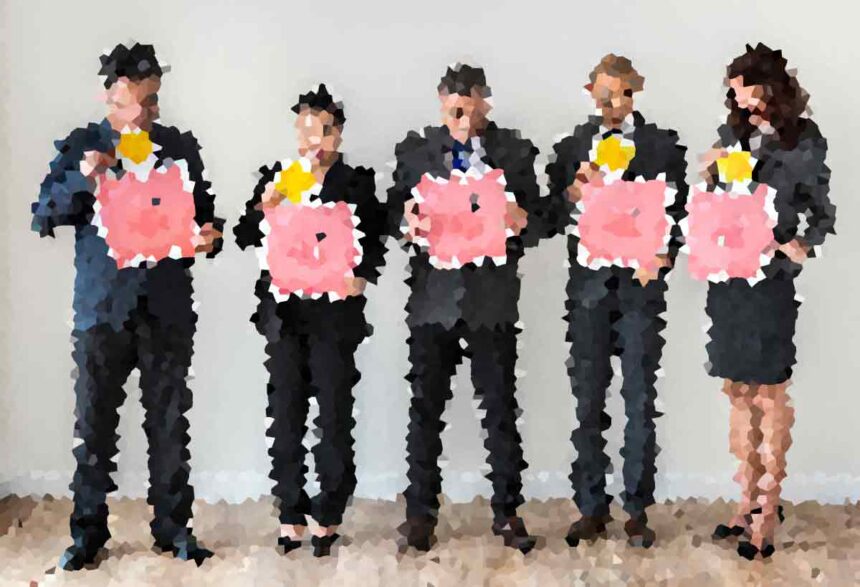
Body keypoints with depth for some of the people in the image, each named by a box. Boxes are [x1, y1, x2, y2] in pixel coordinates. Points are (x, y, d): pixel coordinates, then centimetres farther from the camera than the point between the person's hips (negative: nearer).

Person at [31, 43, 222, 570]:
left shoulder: (182, 147, 6)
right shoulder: (81, 146, 2)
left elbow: (205, 212, 13)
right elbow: (43, 219, -2)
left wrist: (209, 236, -10)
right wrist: (82, 179, -19)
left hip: (167, 306, 1)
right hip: (102, 305, -1)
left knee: (169, 422, 8)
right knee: (94, 423, 6)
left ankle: (173, 526, 20)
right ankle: (88, 531, 19)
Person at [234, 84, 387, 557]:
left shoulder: (356, 182, 4)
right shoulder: (275, 176, 10)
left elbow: (374, 241, 7)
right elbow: (245, 237, 7)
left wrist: (362, 276, -10)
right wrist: (265, 205, -10)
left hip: (335, 309, -2)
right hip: (284, 309, 2)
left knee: (334, 411, 0)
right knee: (286, 411, 5)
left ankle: (329, 516, 10)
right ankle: (291, 514, 13)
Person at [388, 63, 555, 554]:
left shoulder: (515, 151, 5)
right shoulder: (415, 149, 7)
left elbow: (538, 222, 4)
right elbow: (395, 213, 8)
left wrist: (520, 219, -18)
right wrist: (408, 224, -15)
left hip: (493, 296, 0)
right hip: (434, 292, 1)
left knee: (501, 406, 5)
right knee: (426, 406, 5)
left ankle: (507, 511, 18)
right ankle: (421, 512, 18)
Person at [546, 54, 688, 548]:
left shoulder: (664, 145, 6)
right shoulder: (571, 147, 10)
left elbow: (678, 210, 2)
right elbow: (553, 214, 7)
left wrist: (661, 257, -13)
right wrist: (571, 195, -12)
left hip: (641, 284, -1)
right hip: (589, 285, 1)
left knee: (641, 402, 3)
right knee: (588, 402, 5)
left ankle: (638, 510, 14)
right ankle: (592, 508, 16)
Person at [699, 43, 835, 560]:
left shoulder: (804, 141, -4)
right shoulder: (733, 134, 7)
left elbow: (822, 212, 0)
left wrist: (802, 247, -18)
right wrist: (709, 173, -6)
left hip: (772, 279, -5)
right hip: (727, 275, 5)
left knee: (770, 394, 3)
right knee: (739, 391, 11)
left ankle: (770, 506, 14)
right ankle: (749, 498, 23)